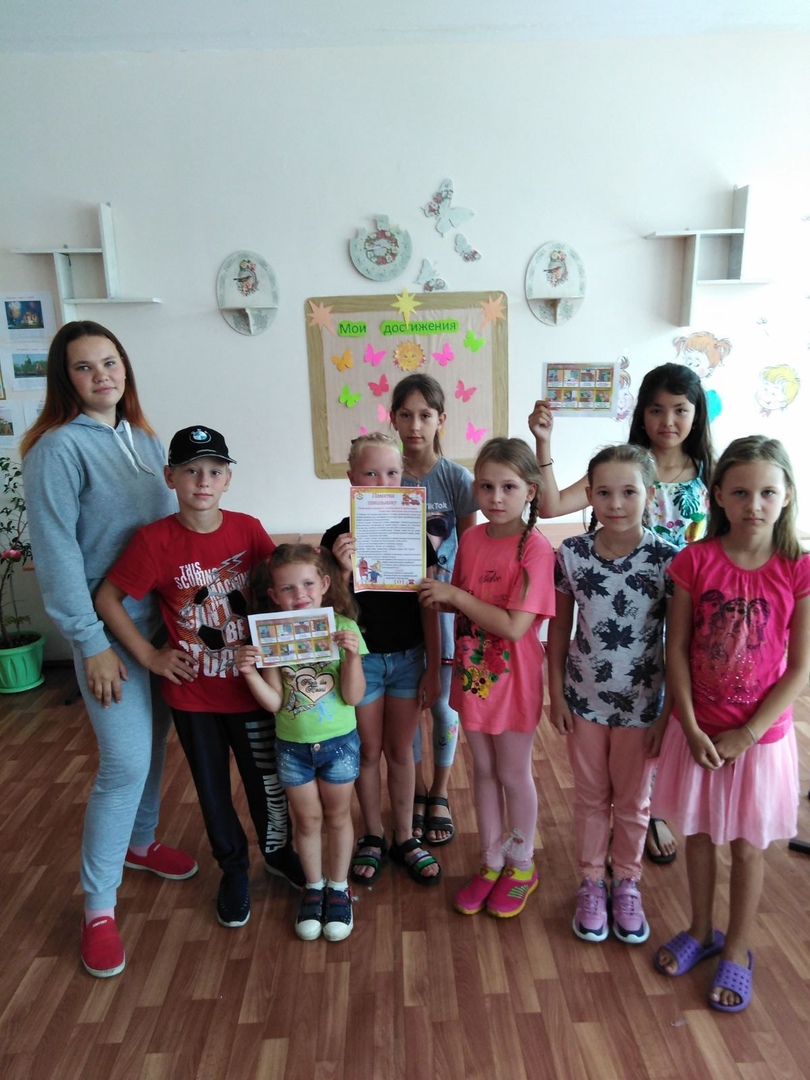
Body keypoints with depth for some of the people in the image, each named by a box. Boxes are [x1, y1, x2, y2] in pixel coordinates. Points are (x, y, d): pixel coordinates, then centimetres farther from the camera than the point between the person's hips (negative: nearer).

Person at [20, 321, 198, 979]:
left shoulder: (145, 439, 9)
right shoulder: (58, 446, -12)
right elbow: (56, 552, -15)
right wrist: (91, 644, -17)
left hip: (163, 616, 7)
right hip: (110, 627, -6)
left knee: (154, 739, 17)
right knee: (125, 761, -5)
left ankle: (139, 843, 41)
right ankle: (99, 905, 14)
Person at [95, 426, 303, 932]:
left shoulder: (247, 528, -8)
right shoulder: (155, 539, -15)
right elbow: (108, 600, -7)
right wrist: (150, 655, -9)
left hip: (251, 685, 1)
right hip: (192, 692, -1)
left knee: (268, 777, 16)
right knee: (213, 787, 17)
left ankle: (278, 850, 44)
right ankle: (234, 869, 41)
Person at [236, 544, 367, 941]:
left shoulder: (344, 628, -16)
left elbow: (352, 697, -16)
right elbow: (274, 702, -13)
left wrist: (352, 655, -31)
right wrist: (249, 672, -28)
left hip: (339, 741, -1)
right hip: (292, 745, 1)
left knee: (337, 815, 18)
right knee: (308, 820, 18)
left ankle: (338, 888, 39)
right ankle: (314, 887, 41)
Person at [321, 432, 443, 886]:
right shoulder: (339, 537, -11)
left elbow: (428, 607, -1)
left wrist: (433, 668, 0)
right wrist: (345, 570, -29)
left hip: (408, 657, 1)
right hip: (360, 657, -1)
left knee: (401, 749, 15)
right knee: (369, 750, 14)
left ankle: (405, 837, 33)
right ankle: (373, 836, 35)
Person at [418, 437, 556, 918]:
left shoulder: (535, 548, -20)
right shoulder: (472, 538, -2)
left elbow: (514, 626, -25)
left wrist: (456, 594, -24)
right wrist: (437, 594, -7)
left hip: (513, 679, -5)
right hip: (473, 673, 6)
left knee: (514, 775, 14)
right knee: (484, 771, 19)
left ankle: (522, 867, 38)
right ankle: (492, 862, 40)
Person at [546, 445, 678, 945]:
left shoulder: (668, 559, -16)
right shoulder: (571, 554, -10)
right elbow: (559, 628, -1)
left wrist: (669, 711, -8)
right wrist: (557, 693, 1)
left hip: (641, 702, -1)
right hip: (584, 697, 2)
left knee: (633, 800, 19)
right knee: (590, 797, 19)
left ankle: (627, 883, 42)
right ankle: (591, 883, 40)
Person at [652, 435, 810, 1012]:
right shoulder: (695, 561, -10)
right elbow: (677, 650, -6)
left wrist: (747, 734, -12)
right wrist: (691, 728, -11)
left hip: (761, 735, -1)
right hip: (698, 730, 1)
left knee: (747, 847, 15)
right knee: (698, 835, 18)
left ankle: (737, 951, 38)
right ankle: (701, 930, 42)